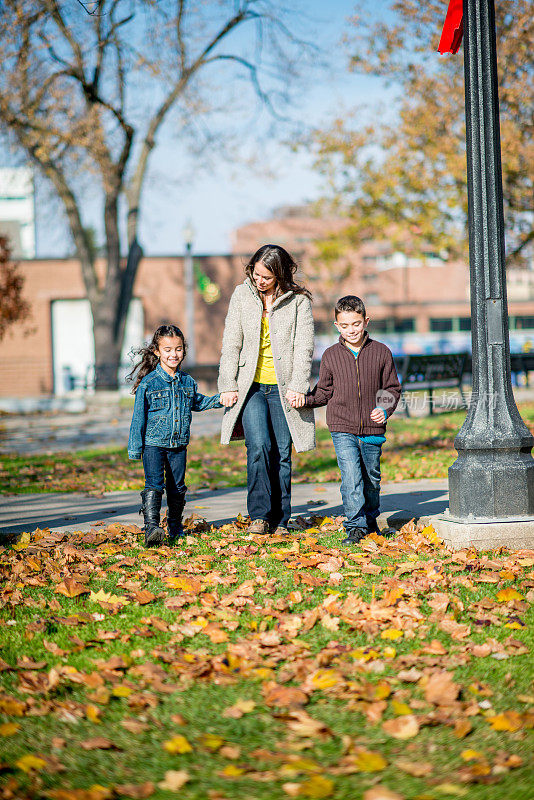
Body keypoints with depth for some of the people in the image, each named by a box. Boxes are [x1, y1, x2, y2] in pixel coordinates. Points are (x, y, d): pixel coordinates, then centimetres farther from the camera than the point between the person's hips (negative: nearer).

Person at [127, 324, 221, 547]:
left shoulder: (187, 382, 6)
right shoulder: (148, 383, -7)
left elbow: (197, 402, 27)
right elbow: (139, 417, -4)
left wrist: (219, 400, 15)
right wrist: (135, 448, -4)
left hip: (178, 445, 4)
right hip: (153, 444, -4)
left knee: (177, 488, 12)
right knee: (154, 484, -16)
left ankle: (175, 528, 26)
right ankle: (151, 527, -22)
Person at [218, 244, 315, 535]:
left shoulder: (298, 300, 1)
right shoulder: (242, 295, 6)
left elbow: (304, 346, -2)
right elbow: (231, 344, 6)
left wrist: (297, 386, -12)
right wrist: (228, 385, -1)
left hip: (282, 387, -1)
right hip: (250, 384, 1)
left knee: (282, 453, -1)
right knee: (258, 445, -17)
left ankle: (280, 521, 9)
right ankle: (259, 515, -11)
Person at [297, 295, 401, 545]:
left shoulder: (381, 352, 2)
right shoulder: (331, 355, 3)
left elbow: (392, 388, 8)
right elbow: (324, 392, 11)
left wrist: (385, 409, -8)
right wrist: (304, 400, -3)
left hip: (372, 430, 1)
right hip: (343, 429, -1)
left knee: (371, 477, 13)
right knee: (351, 477, -13)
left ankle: (370, 520, 34)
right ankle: (356, 526, -8)